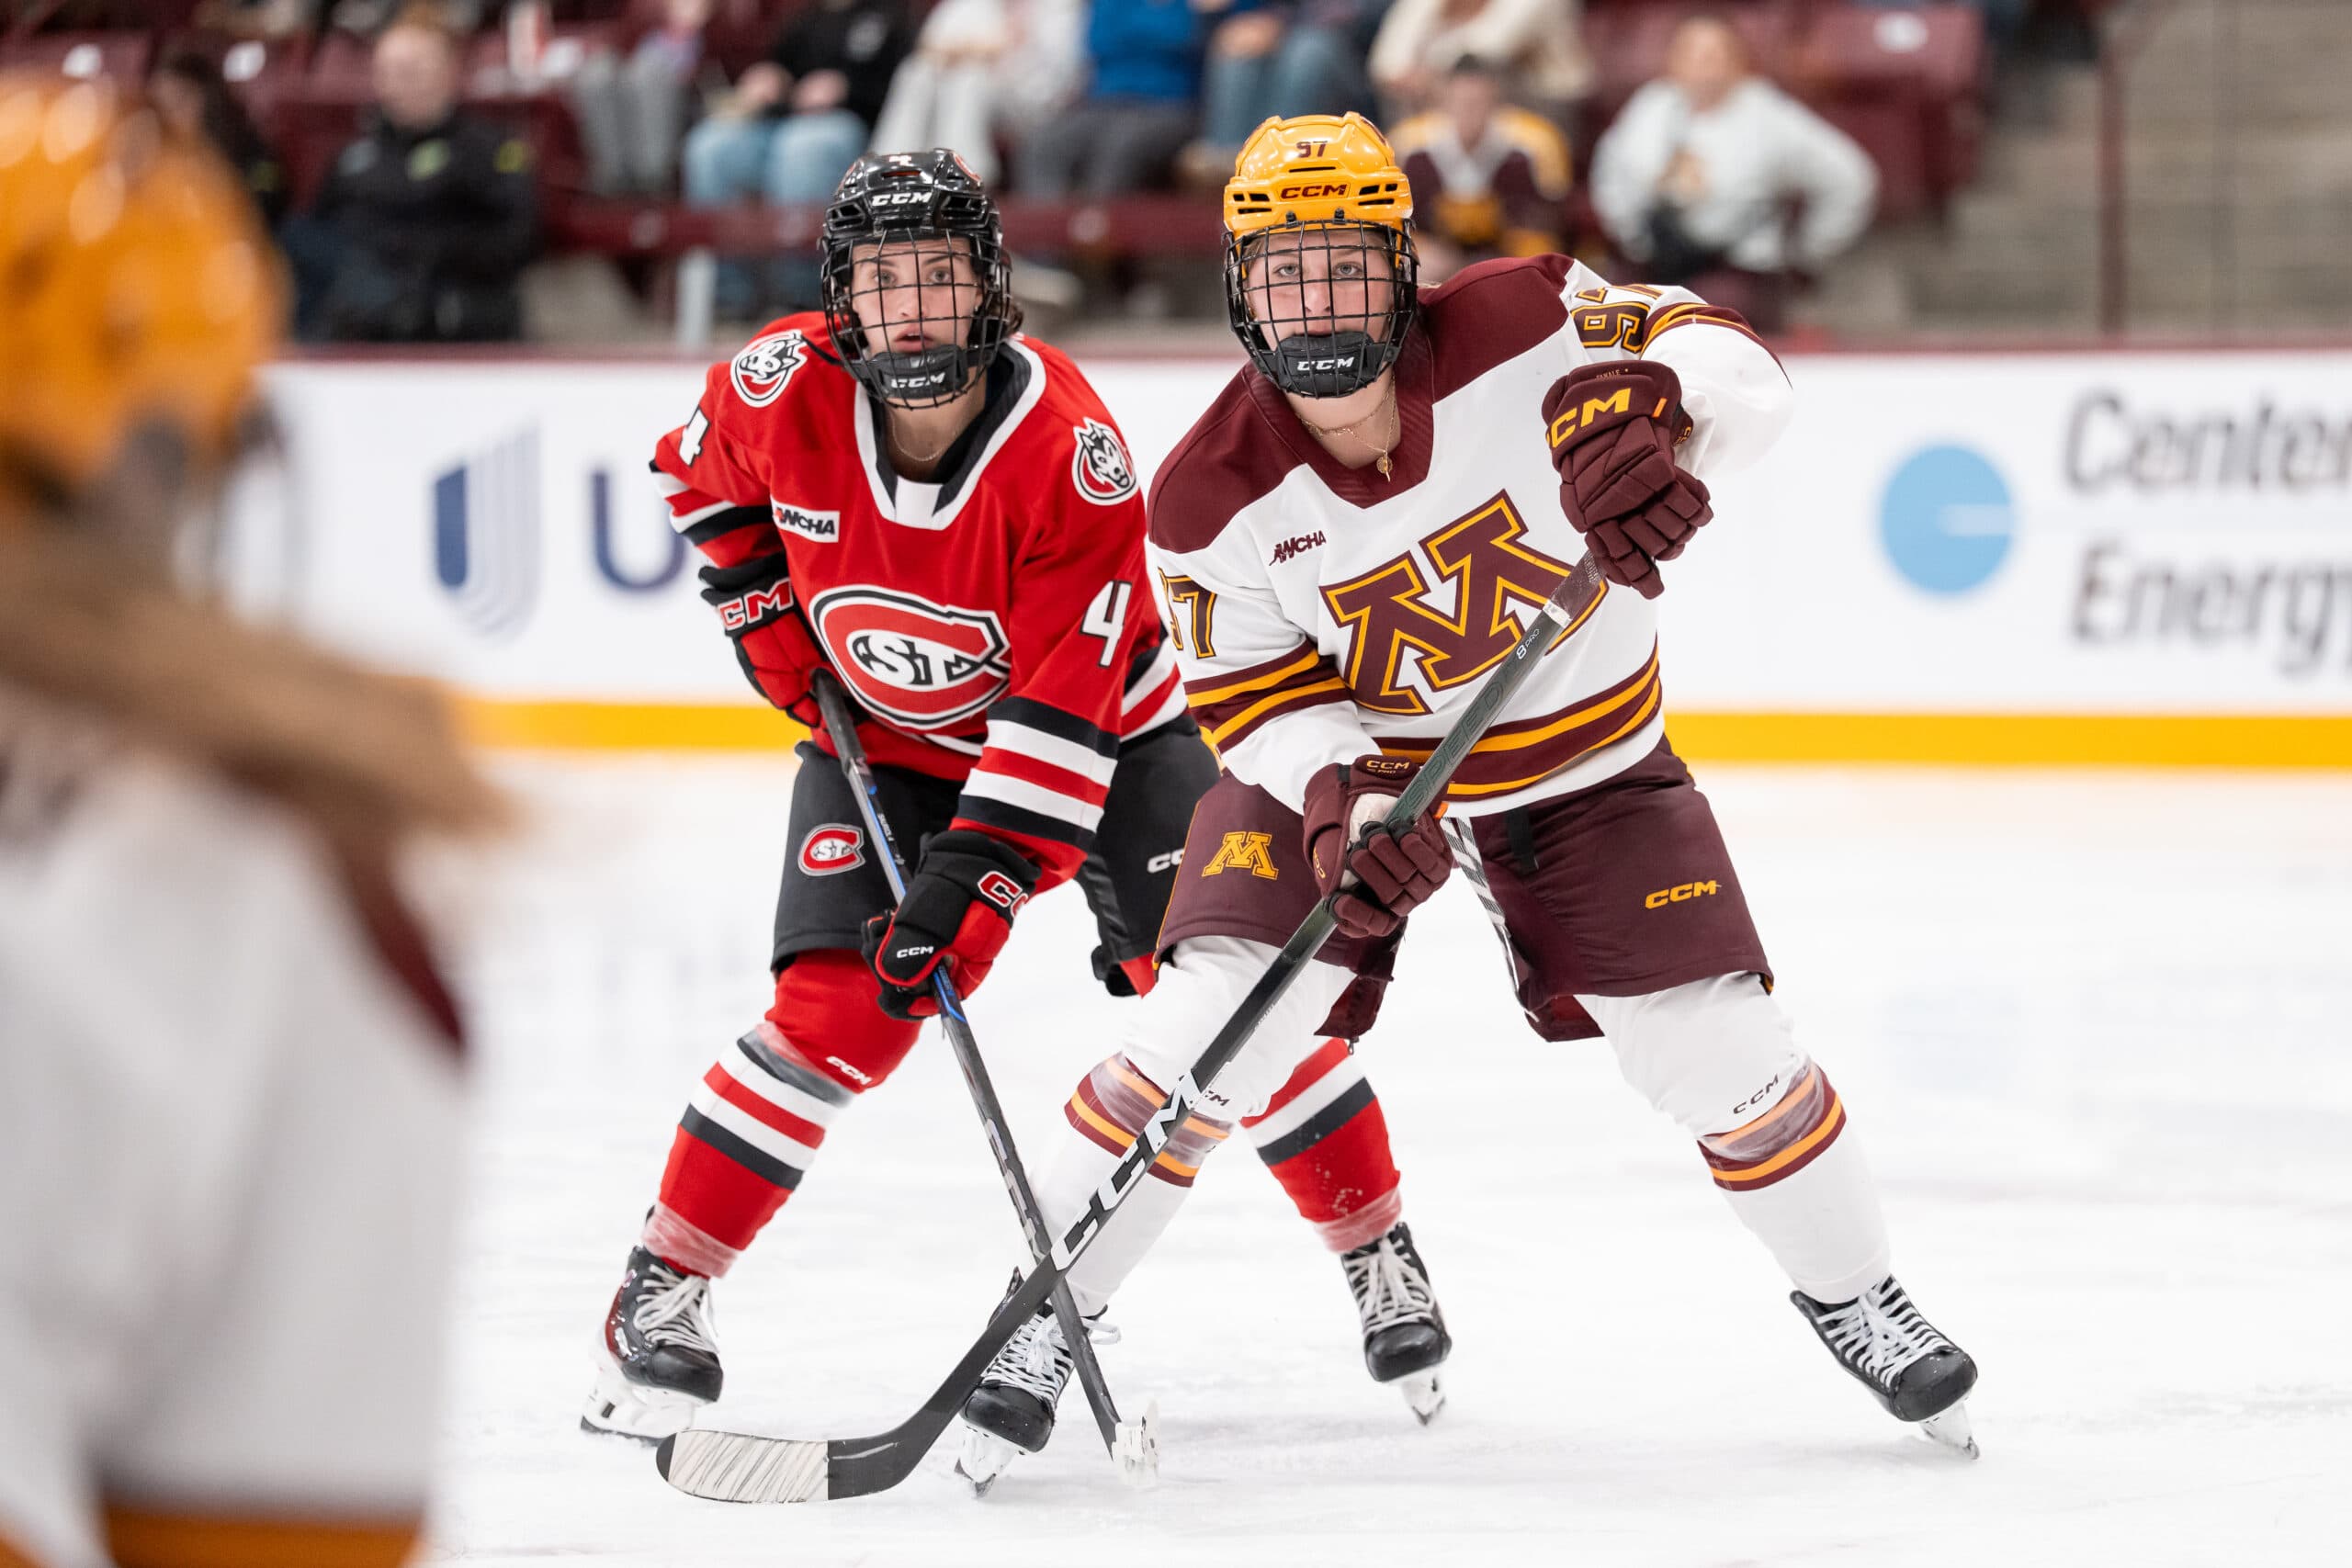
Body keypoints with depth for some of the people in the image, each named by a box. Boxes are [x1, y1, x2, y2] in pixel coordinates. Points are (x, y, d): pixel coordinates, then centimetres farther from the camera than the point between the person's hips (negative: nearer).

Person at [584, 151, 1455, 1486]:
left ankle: (1379, 1257, 6)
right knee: (837, 1015, -16)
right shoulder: (784, 389, -20)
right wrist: (763, 599, -4)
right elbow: (703, 469, 6)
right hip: (878, 736, 1)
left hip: (1099, 730, -1)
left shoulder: (1069, 449, -30)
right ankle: (660, 1293, -5)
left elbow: (1060, 707, -30)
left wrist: (974, 868, -34)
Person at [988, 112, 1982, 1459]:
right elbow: (1258, 700, -11)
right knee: (1213, 1018, -17)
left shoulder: (1517, 333, -26)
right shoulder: (1215, 499, -20)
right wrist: (1337, 805, -32)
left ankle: (1852, 1293, 21)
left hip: (1583, 762, 0)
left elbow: (1733, 368, -32)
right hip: (1341, 759, 0)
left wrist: (1648, 408, -55)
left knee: (1715, 1042, -5)